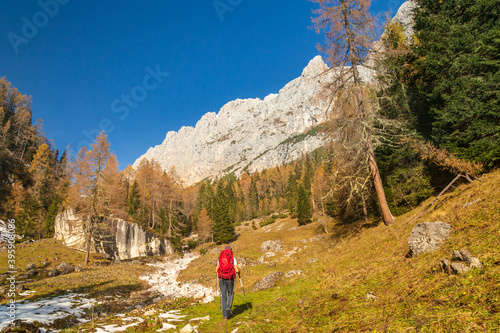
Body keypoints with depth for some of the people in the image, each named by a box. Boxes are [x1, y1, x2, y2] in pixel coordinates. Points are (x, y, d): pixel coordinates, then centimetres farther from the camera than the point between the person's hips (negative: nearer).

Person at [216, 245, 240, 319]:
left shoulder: (220, 258, 8)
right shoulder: (233, 258, 0)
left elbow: (217, 270, 5)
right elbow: (237, 270, -6)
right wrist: (238, 272, 17)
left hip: (222, 279, 2)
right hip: (230, 279, -2)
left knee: (224, 296, 9)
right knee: (231, 294, 17)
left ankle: (225, 314, 5)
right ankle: (228, 308, -4)